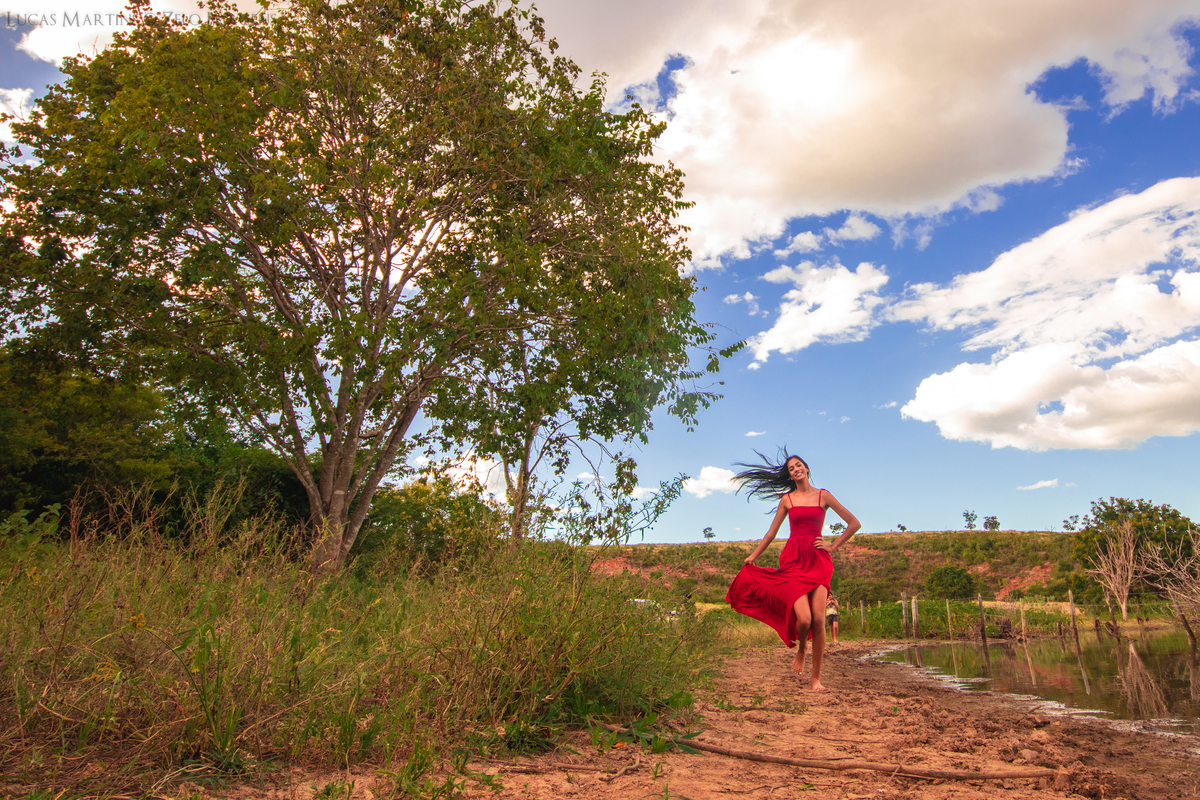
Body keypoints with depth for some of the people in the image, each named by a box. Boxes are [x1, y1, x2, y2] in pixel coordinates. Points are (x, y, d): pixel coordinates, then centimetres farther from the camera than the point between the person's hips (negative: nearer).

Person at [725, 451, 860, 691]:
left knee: (818, 619, -12)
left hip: (818, 560, 0)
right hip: (793, 559, 0)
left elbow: (854, 523, 11)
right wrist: (751, 558, 20)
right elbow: (771, 533, 18)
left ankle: (816, 678, 2)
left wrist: (832, 547, 5)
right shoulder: (787, 499, 13)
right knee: (804, 619, -17)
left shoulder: (823, 496, 9)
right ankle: (800, 649, 18)